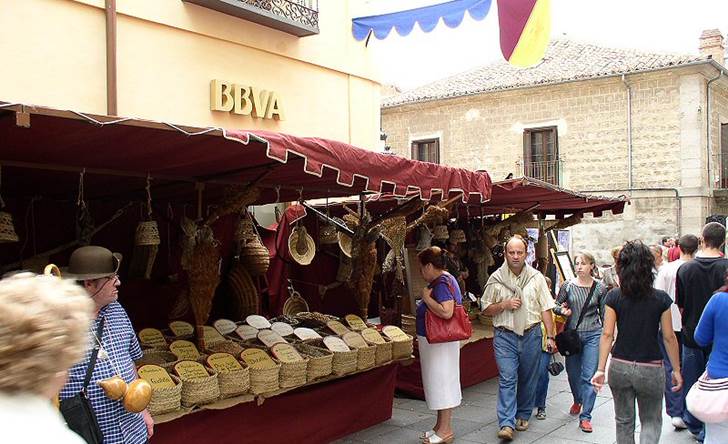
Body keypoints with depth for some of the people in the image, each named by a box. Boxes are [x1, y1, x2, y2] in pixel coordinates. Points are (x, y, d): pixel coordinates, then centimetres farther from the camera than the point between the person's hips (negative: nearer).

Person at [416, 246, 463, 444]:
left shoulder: (442, 283, -19)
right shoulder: (443, 280, 12)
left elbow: (446, 312, -33)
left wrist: (426, 297, -21)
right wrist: (422, 338, 20)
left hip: (441, 344, -10)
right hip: (435, 341, 10)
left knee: (442, 382, -1)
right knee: (439, 383, 16)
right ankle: (440, 426, 26)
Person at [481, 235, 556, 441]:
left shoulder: (536, 277, 4)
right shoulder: (496, 278, 2)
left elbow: (545, 309, 5)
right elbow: (486, 309, 6)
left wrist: (550, 336, 0)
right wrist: (504, 304, -12)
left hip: (531, 334, 2)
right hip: (505, 336, -1)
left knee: (528, 379, 11)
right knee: (507, 379, -9)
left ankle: (522, 416, 28)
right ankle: (506, 424, -11)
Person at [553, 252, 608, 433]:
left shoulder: (600, 288, -2)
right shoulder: (568, 286, -1)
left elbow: (604, 314, 6)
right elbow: (555, 305, 9)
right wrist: (562, 310, -14)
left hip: (593, 335, -2)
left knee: (589, 376, -6)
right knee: (573, 373, 15)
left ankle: (585, 417, 0)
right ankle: (578, 401, 45)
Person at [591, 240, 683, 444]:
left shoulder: (614, 297, -6)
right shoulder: (661, 299, -7)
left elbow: (607, 334, -8)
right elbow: (669, 337, -3)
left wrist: (600, 369, -6)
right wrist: (676, 370, 7)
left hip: (620, 367, 1)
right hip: (651, 369, -1)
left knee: (624, 421, 19)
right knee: (651, 420, 17)